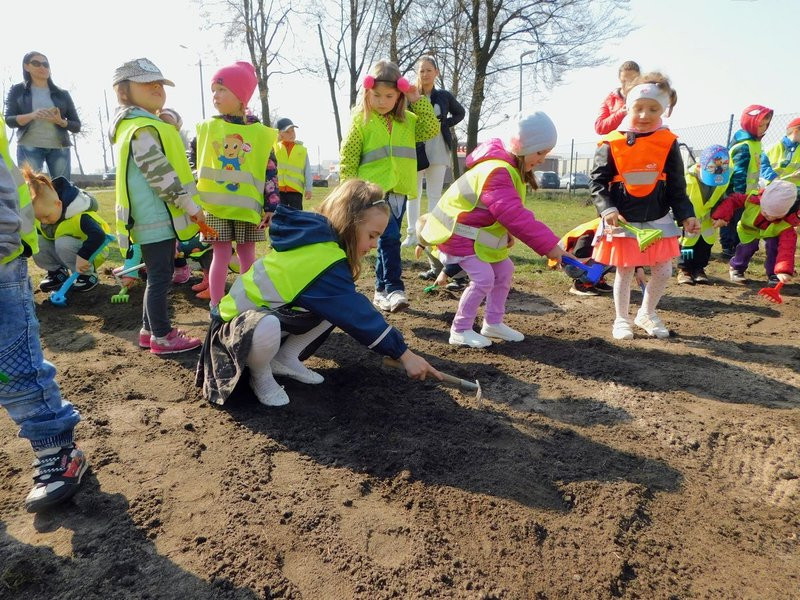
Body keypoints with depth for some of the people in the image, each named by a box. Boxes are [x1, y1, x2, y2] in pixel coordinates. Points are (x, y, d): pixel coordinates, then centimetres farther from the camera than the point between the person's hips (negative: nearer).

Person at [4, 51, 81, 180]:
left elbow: (77, 126, 11)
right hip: (29, 147, -1)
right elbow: (8, 120, 3)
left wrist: (60, 121, -12)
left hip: (59, 147, 1)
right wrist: (31, 116, -17)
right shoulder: (17, 90, 11)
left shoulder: (62, 94, 14)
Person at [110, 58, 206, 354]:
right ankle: (162, 337, 7)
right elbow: (161, 176, -21)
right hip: (156, 218, -11)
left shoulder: (147, 125, 20)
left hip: (158, 217, 11)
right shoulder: (143, 129, -15)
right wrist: (191, 206, -16)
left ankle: (150, 329, 27)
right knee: (160, 278, -3)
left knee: (159, 276, 17)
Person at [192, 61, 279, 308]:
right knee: (221, 255, 0)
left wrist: (271, 205, -5)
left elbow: (271, 171, 0)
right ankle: (216, 307, 10)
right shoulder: (207, 127, 3)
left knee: (247, 255, 9)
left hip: (248, 205, 0)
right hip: (216, 205, 0)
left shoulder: (259, 132, 0)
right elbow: (195, 161, 12)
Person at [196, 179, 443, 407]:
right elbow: (358, 315, -26)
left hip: (272, 310, 9)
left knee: (336, 304, -4)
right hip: (236, 322, -8)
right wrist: (404, 354, -21)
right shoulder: (324, 259, -29)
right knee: (267, 328, -42)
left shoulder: (317, 235, -4)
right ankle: (261, 376, -8)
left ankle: (285, 359, 6)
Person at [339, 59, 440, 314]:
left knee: (388, 240, 11)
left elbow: (431, 129, 5)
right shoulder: (361, 119, -2)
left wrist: (419, 101, 2)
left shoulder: (407, 120, 12)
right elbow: (348, 157, -2)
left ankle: (381, 290, 21)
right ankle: (394, 288, -14)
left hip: (398, 190, 5)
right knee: (390, 237, -18)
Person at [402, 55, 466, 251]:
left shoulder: (444, 96, 5)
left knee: (435, 194, 4)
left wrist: (446, 123, 6)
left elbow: (460, 113, 19)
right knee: (413, 193, 5)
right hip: (414, 150, -1)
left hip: (437, 150, 1)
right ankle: (412, 233, 13)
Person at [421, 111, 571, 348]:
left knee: (504, 270, 11)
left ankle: (493, 322, 23)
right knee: (484, 277, -16)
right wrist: (549, 245, -33)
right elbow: (516, 218, -35)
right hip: (458, 233, -10)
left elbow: (515, 214, 11)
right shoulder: (496, 172, -29)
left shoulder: (508, 167, 5)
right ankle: (460, 330, -2)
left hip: (477, 231, 10)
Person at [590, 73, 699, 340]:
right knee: (624, 272, 8)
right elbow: (598, 181, -5)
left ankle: (647, 314, 32)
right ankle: (622, 319, 25)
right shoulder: (611, 143, -6)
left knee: (663, 272, 8)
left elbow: (677, 187, 4)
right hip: (623, 221, -2)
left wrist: (686, 215, -4)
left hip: (658, 220, 3)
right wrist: (607, 209, -19)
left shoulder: (668, 142, 1)